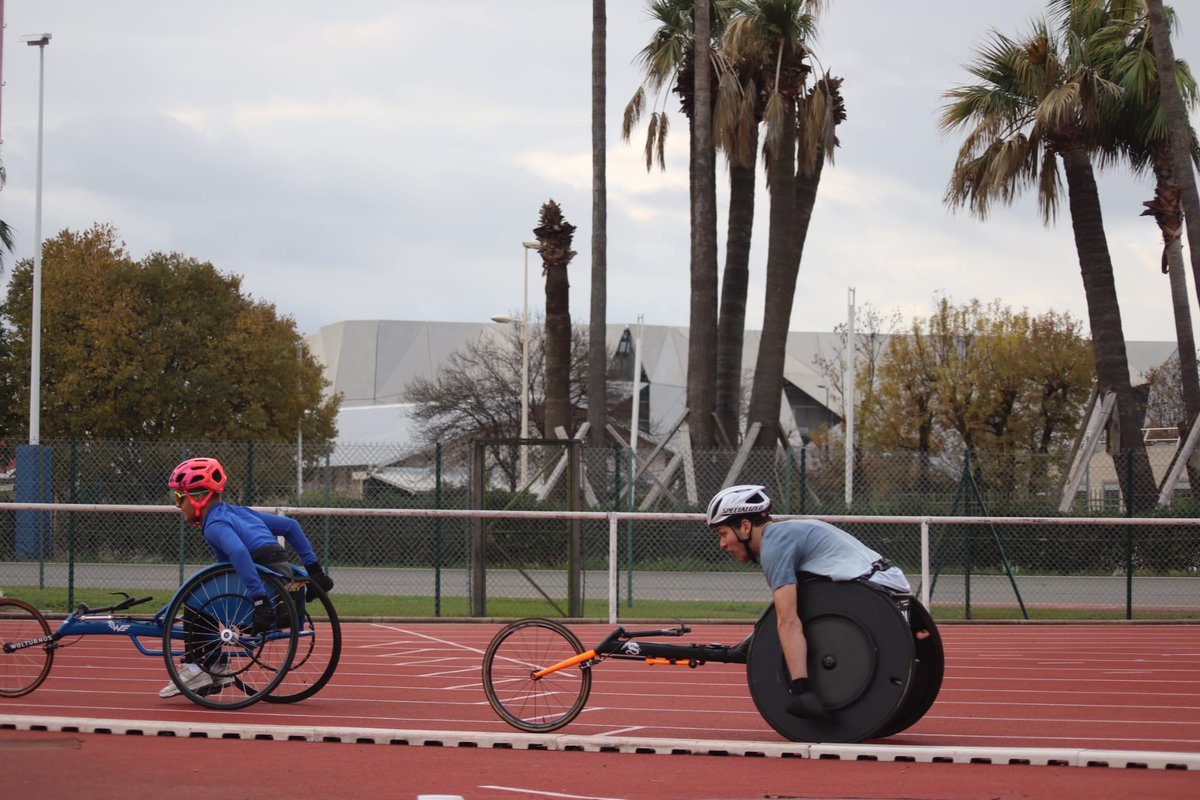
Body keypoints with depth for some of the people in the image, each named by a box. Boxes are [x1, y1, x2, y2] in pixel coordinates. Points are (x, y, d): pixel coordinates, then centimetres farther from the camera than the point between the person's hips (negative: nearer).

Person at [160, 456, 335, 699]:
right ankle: (215, 671, 23)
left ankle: (196, 669, 4)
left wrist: (259, 600, -35)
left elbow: (239, 553, -30)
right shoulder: (238, 512, 21)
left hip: (264, 583, -9)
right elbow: (289, 526, 22)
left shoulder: (215, 524, -8)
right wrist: (314, 569, 21)